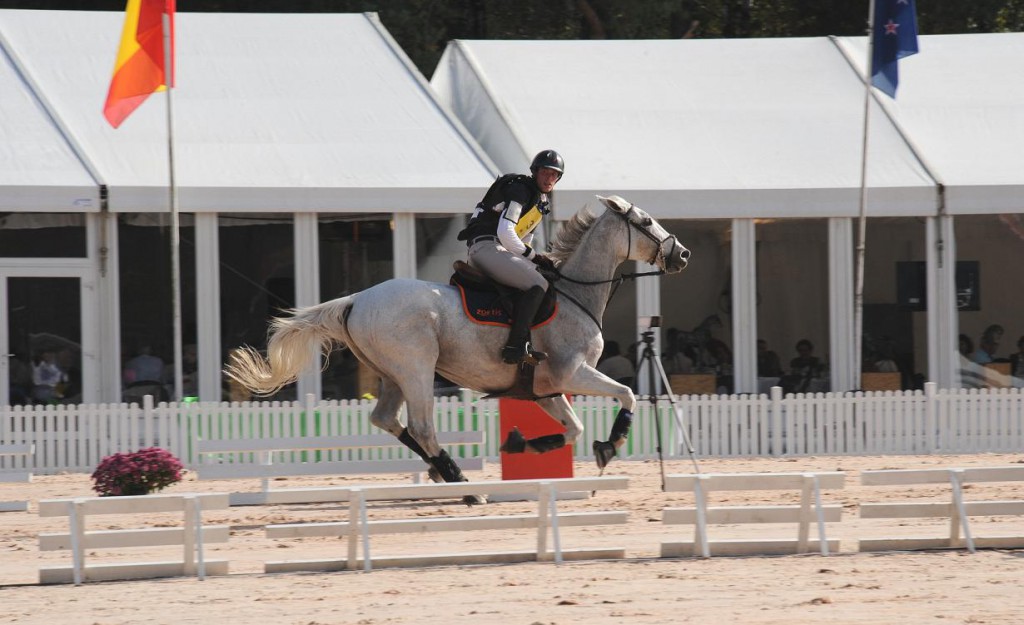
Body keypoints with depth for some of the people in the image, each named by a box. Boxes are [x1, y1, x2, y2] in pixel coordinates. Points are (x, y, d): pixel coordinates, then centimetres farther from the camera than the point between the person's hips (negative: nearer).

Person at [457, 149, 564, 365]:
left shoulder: (542, 200, 23)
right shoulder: (520, 189, -8)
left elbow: (524, 238, 26)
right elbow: (505, 233, -18)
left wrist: (539, 261, 9)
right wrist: (533, 256, -11)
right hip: (487, 247, -11)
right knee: (538, 285, -22)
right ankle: (515, 347, -32)